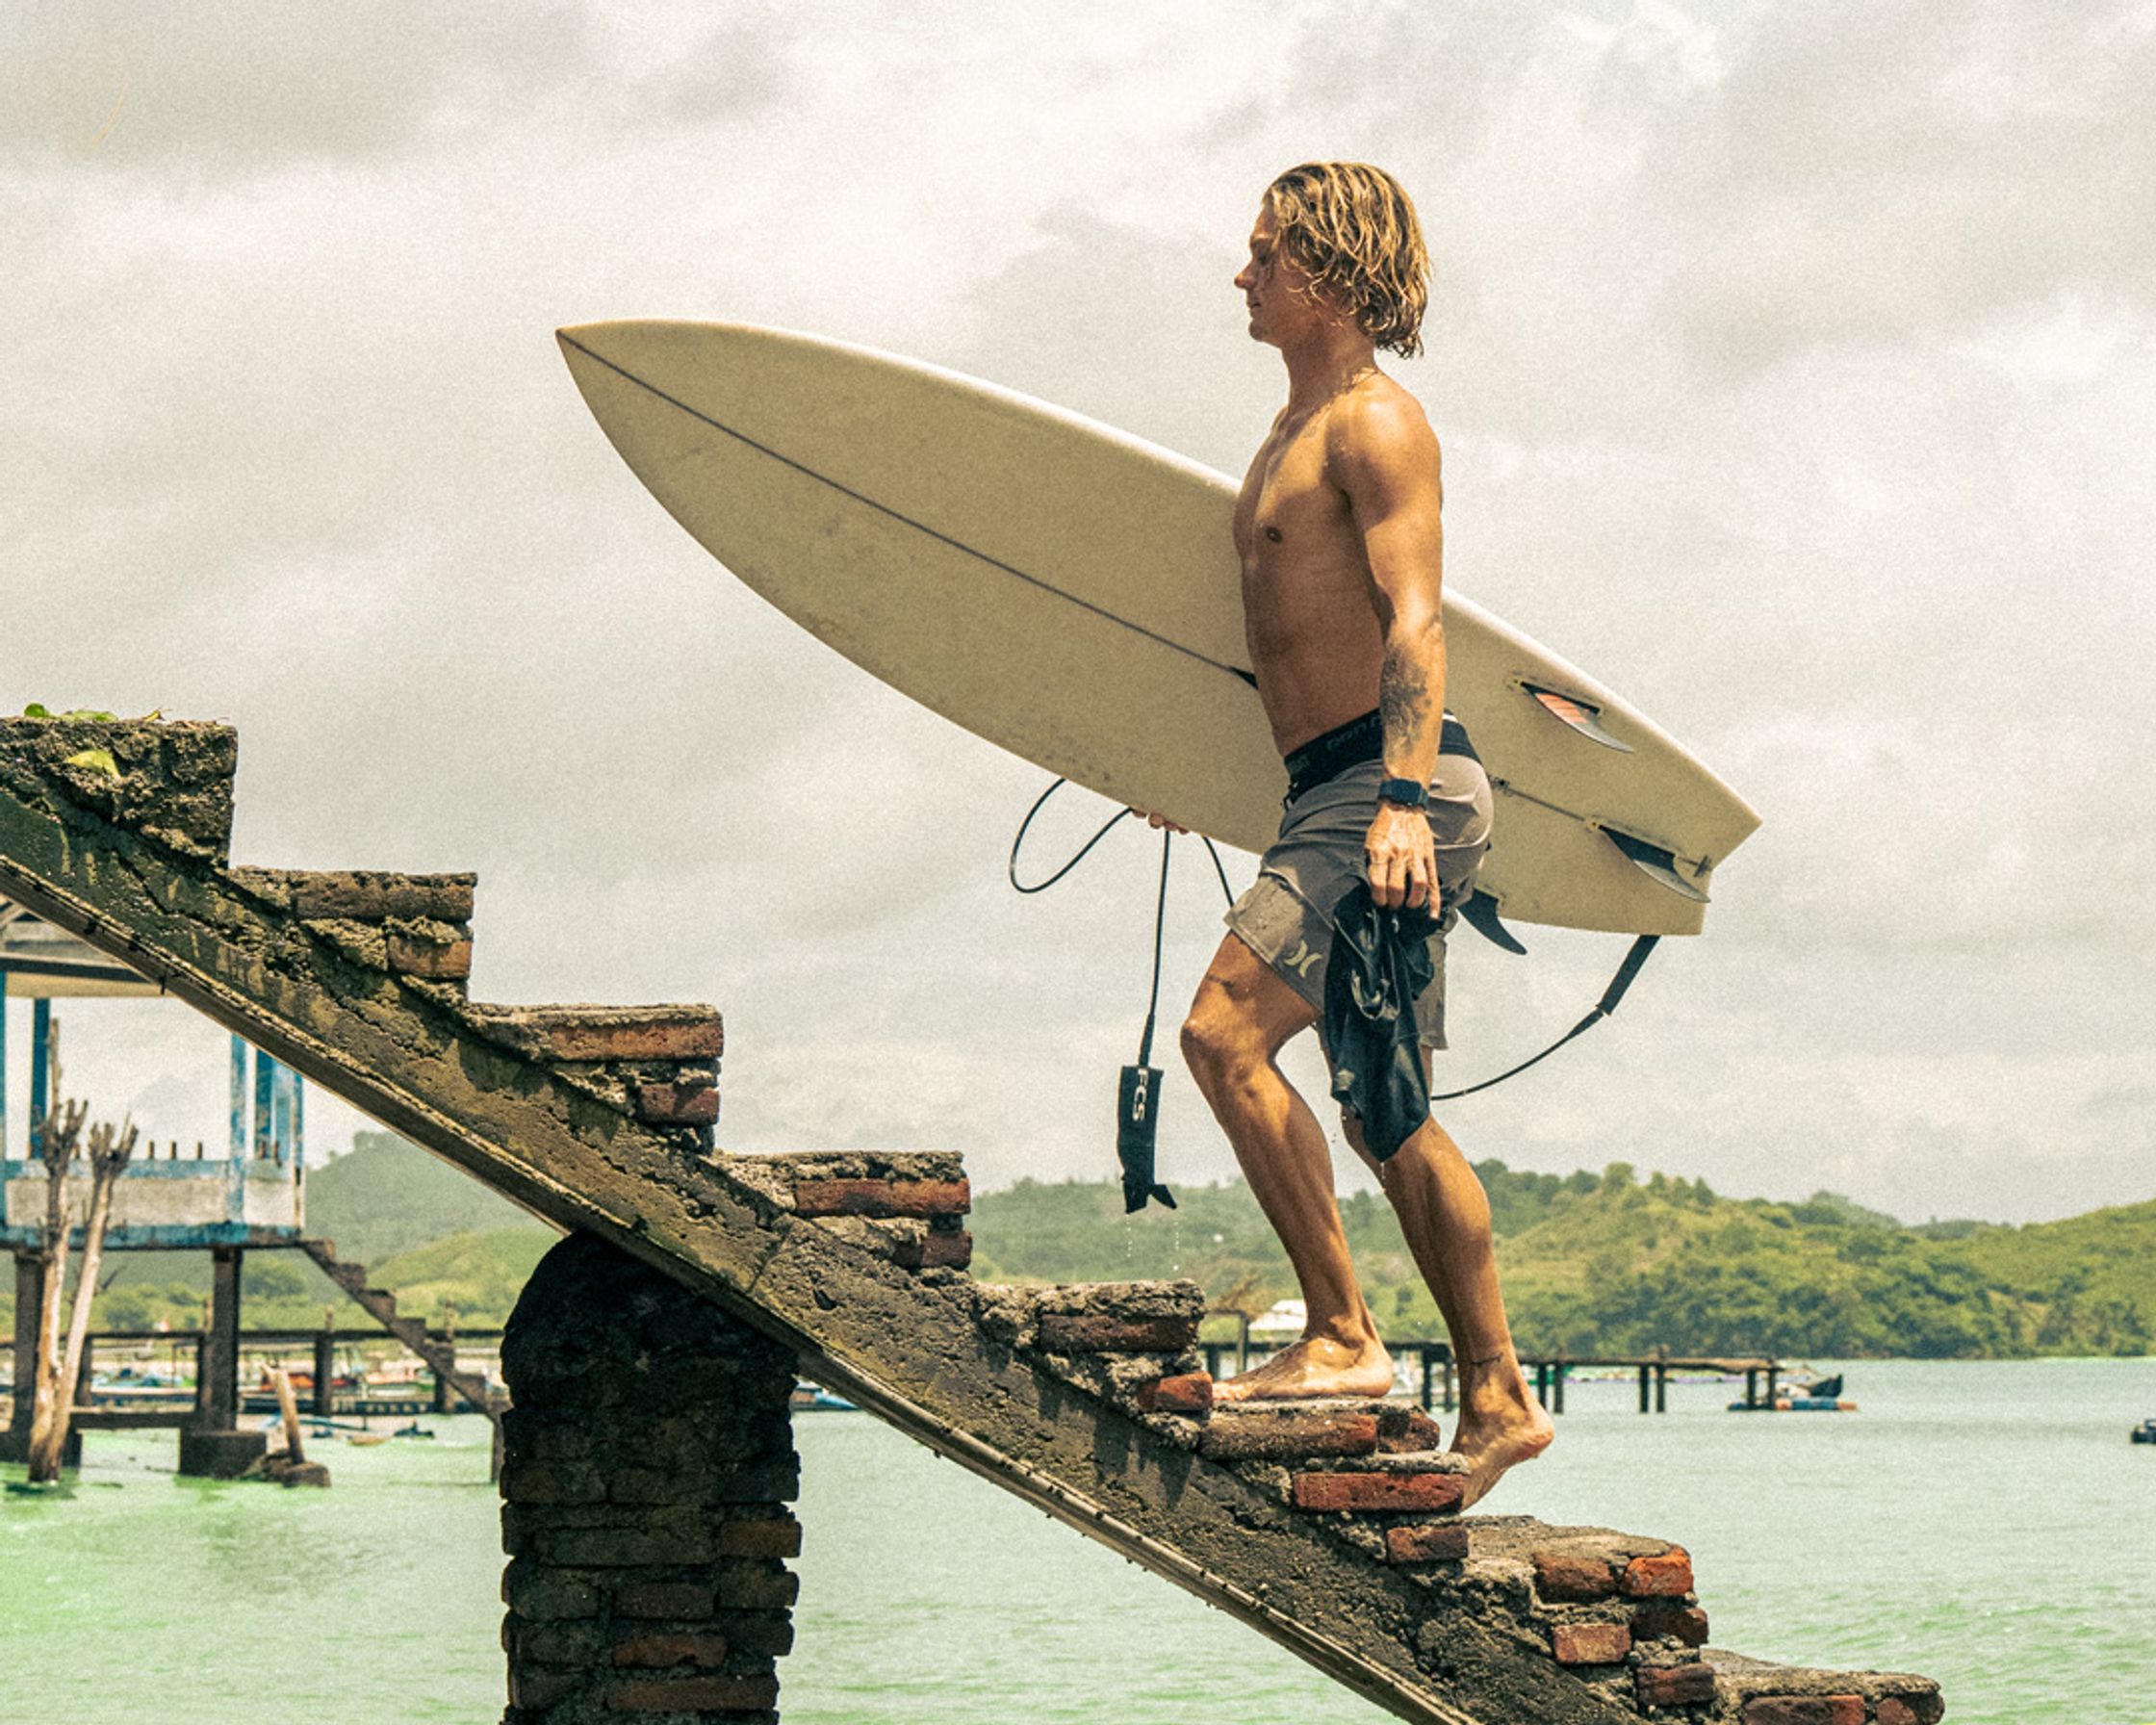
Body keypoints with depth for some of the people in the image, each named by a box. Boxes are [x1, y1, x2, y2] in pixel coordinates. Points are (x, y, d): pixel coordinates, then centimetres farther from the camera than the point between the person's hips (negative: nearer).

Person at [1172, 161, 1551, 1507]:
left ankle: (1342, 1337, -17)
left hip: (1389, 788, -10)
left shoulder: (1375, 422, -8)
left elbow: (1416, 619, -19)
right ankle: (1498, 1398, 14)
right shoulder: (1301, 427, 22)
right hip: (1338, 793, 10)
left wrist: (1404, 799, -30)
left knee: (1227, 1034, -18)